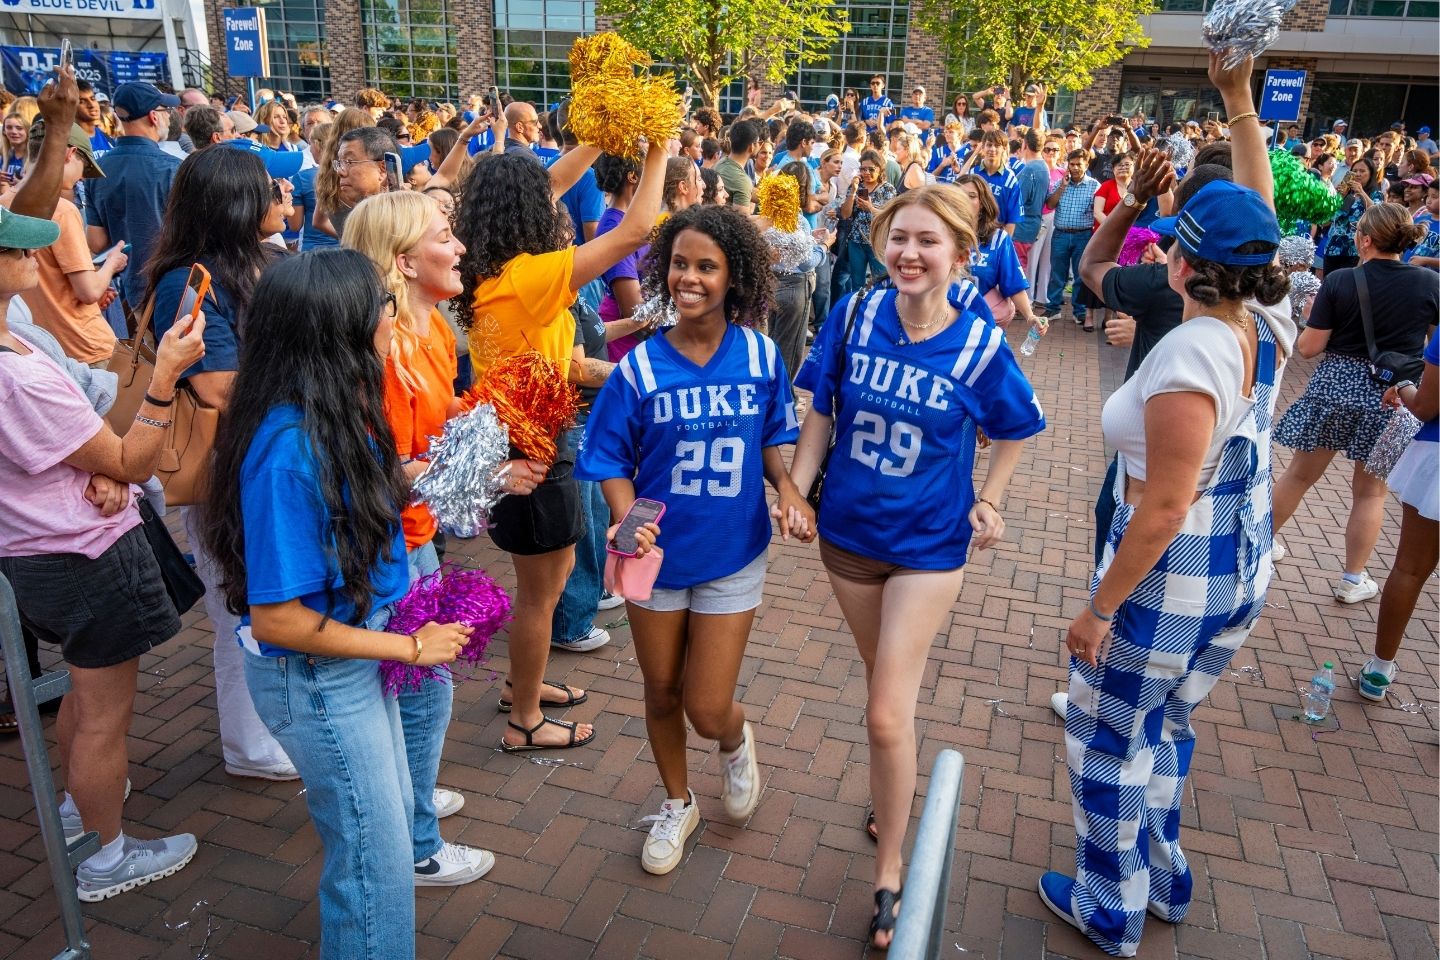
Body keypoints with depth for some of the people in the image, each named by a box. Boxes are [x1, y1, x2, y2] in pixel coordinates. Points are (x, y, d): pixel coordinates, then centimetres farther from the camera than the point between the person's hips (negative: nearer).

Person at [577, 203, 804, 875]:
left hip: (732, 554, 0)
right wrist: (626, 518, -24)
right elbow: (612, 464, -6)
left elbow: (771, 441, 5)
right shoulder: (640, 367, -11)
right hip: (657, 553, 1)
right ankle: (677, 804, 45)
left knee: (707, 709, 0)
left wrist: (788, 486, -14)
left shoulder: (761, 356, -8)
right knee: (662, 695, 17)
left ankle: (735, 741, 40)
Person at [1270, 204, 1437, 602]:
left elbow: (1308, 348, -9)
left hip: (1335, 386, 0)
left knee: (1300, 473, 15)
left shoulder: (1339, 281, -10)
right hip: (1393, 395, 1)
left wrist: (1313, 314, 9)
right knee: (1370, 490, 12)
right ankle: (1352, 580, 20)